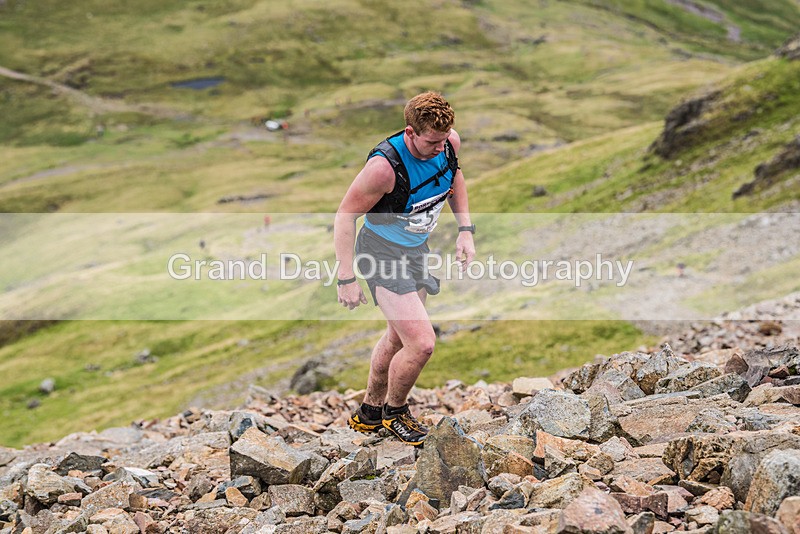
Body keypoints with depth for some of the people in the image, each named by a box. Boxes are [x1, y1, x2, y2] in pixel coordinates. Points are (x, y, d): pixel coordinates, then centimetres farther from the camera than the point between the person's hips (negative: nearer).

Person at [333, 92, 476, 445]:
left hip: (417, 249, 8)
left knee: (398, 338, 21)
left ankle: (369, 414, 42)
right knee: (422, 343, -16)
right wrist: (346, 278, -23)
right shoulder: (385, 165, -33)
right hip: (382, 253, -7)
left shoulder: (449, 142, -13)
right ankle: (394, 412, 13)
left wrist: (465, 230, 4)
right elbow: (345, 216, -23)